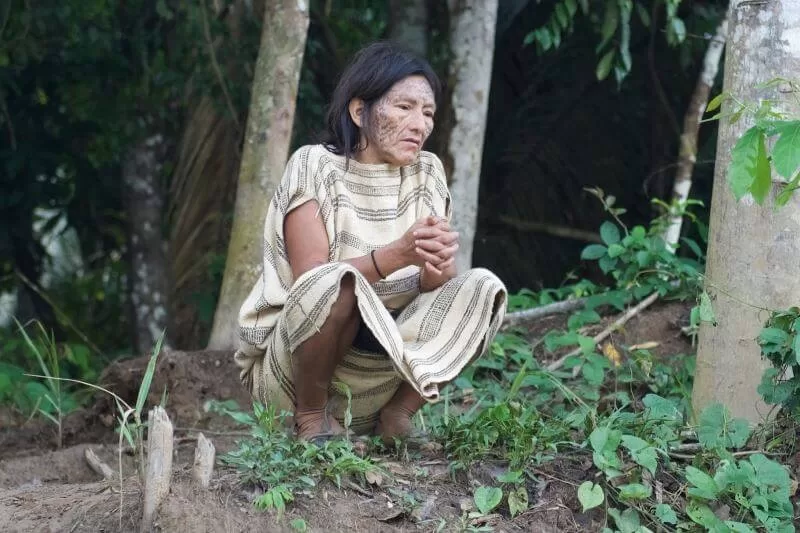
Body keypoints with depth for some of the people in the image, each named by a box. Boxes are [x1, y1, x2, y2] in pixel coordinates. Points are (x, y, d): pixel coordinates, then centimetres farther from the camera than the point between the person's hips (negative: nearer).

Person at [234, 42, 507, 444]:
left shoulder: (427, 173, 4)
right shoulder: (315, 166, -10)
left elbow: (434, 286, -2)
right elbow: (310, 278, -20)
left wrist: (438, 266, -27)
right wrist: (397, 255, -35)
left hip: (389, 354, 5)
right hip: (290, 362, -5)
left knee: (482, 288, -13)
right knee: (339, 280, -35)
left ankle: (398, 412, -5)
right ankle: (311, 418, -13)